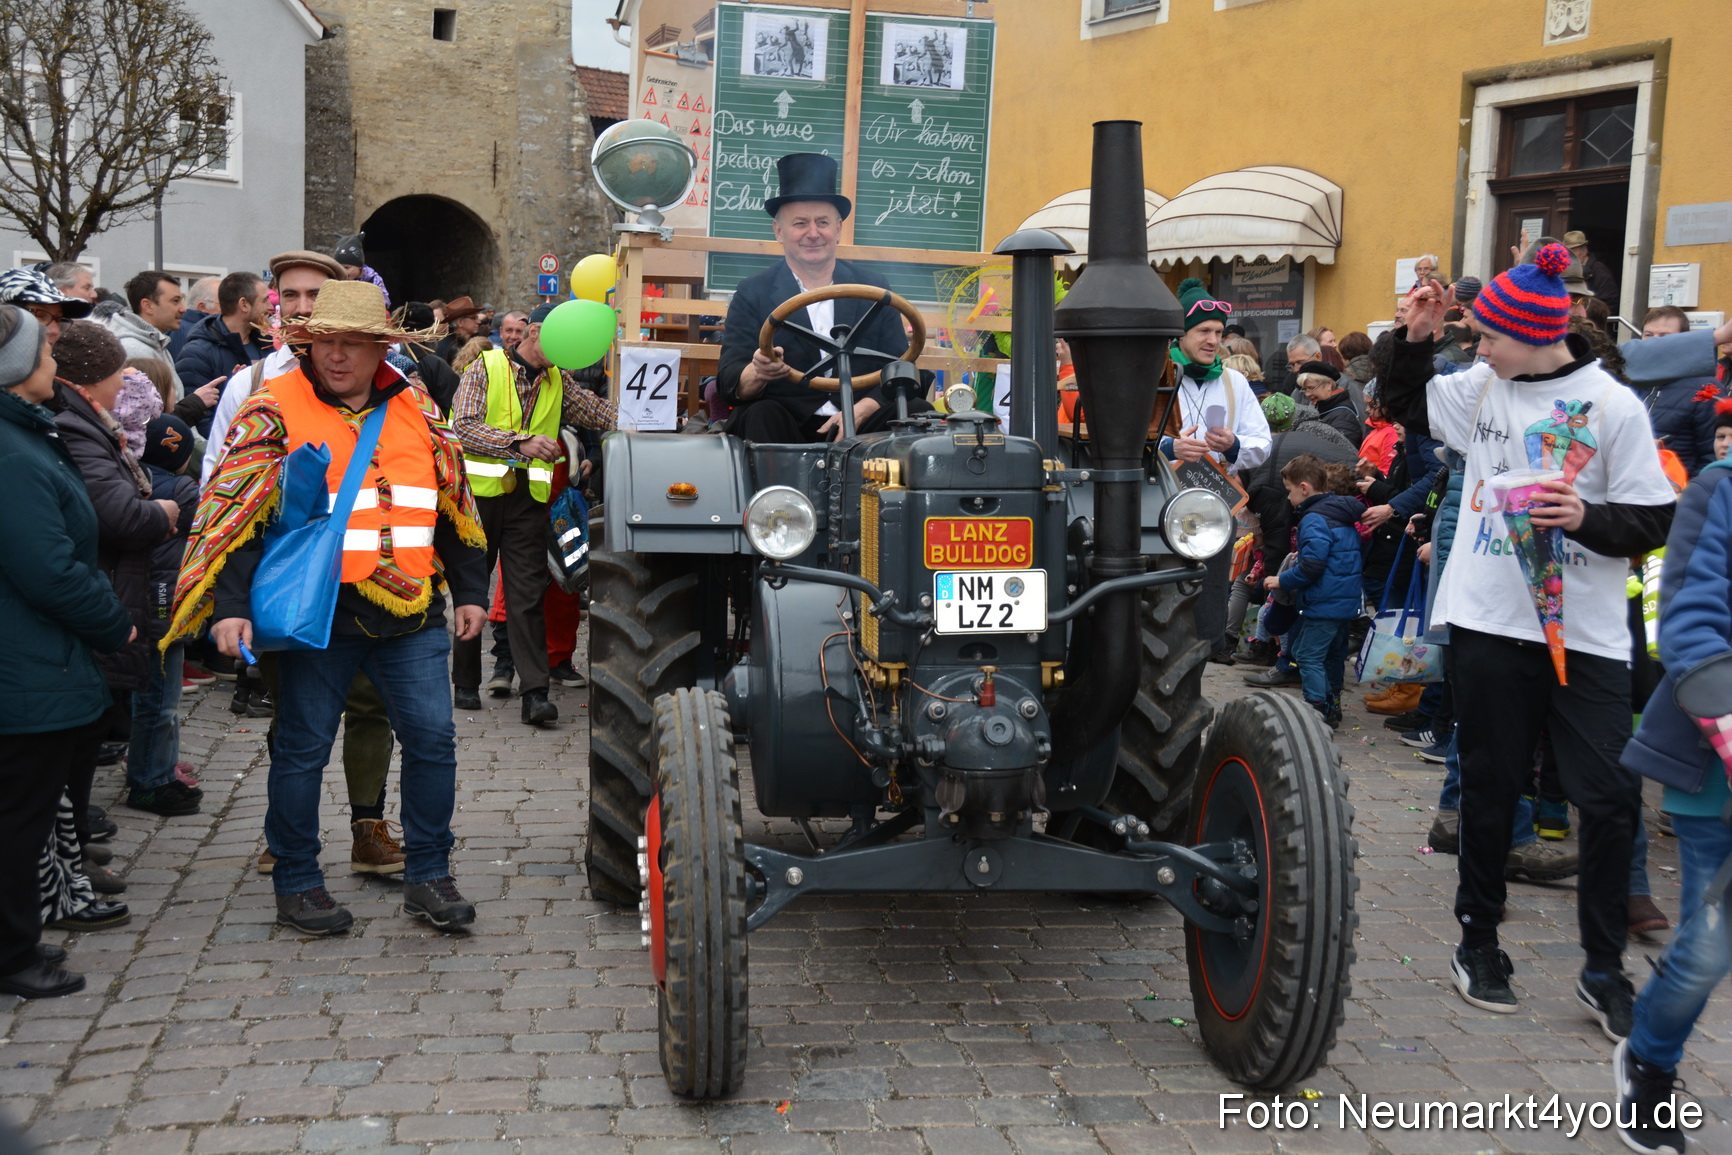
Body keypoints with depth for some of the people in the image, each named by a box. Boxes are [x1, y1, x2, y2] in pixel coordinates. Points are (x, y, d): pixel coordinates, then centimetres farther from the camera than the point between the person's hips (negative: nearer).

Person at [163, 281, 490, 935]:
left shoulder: (416, 409, 10)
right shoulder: (274, 410, -2)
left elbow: (453, 507, 18)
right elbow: (233, 509, -5)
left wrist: (470, 592, 16)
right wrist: (230, 605, -13)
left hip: (412, 610, 3)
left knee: (432, 738, 2)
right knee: (302, 747, 6)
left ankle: (428, 877, 16)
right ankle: (296, 882, 23)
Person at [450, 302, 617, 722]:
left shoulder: (558, 380, 13)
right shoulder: (486, 367, -3)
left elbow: (596, 411, 3)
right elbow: (464, 426, -14)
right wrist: (521, 442, -24)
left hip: (529, 495, 3)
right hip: (481, 489, -3)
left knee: (528, 593, -3)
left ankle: (535, 691, -8)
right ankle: (466, 682, 20)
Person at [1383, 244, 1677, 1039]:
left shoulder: (1610, 405, -8)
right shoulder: (1480, 388, 4)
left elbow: (1653, 521, -7)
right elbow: (1402, 404, 21)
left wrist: (1586, 517, -24)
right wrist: (1415, 337, 6)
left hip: (1585, 635, -3)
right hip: (1488, 622, 3)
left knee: (1611, 797, -2)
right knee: (1490, 787, 13)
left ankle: (1604, 971, 14)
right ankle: (1478, 943, 28)